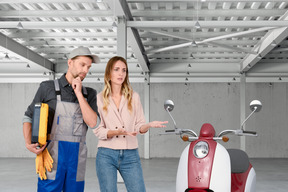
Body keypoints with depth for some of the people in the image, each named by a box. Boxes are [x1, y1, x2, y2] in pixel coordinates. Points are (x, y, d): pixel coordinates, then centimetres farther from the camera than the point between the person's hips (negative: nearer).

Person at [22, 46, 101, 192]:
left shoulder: (89, 94, 10)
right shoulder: (48, 87, 2)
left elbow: (93, 123, -5)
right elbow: (29, 117, 7)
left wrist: (79, 94, -9)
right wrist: (28, 144, -9)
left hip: (77, 157, 3)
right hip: (52, 156, -3)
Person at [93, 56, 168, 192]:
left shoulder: (134, 97, 10)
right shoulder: (99, 98, 4)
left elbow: (139, 126, 8)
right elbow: (98, 131, -1)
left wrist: (149, 125, -14)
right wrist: (117, 132, -19)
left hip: (130, 155, 1)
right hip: (106, 155, -1)